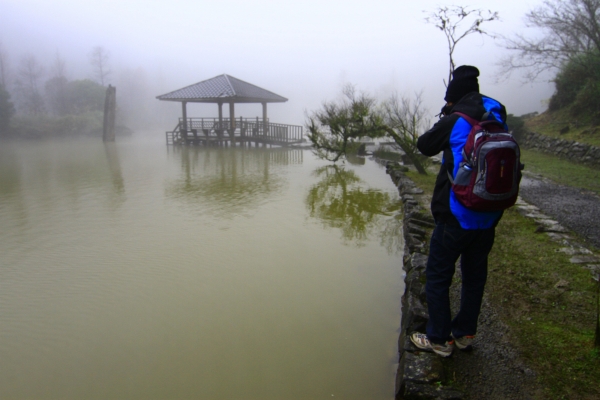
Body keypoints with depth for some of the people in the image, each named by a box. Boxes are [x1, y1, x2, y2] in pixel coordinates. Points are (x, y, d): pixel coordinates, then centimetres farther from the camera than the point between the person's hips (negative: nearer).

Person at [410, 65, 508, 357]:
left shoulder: (455, 122, -13)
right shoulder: (498, 120, 4)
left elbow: (424, 146, 0)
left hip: (456, 217, -6)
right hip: (488, 216, 7)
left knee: (438, 276, 6)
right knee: (475, 275, 18)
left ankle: (439, 339, 14)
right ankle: (465, 333, 31)